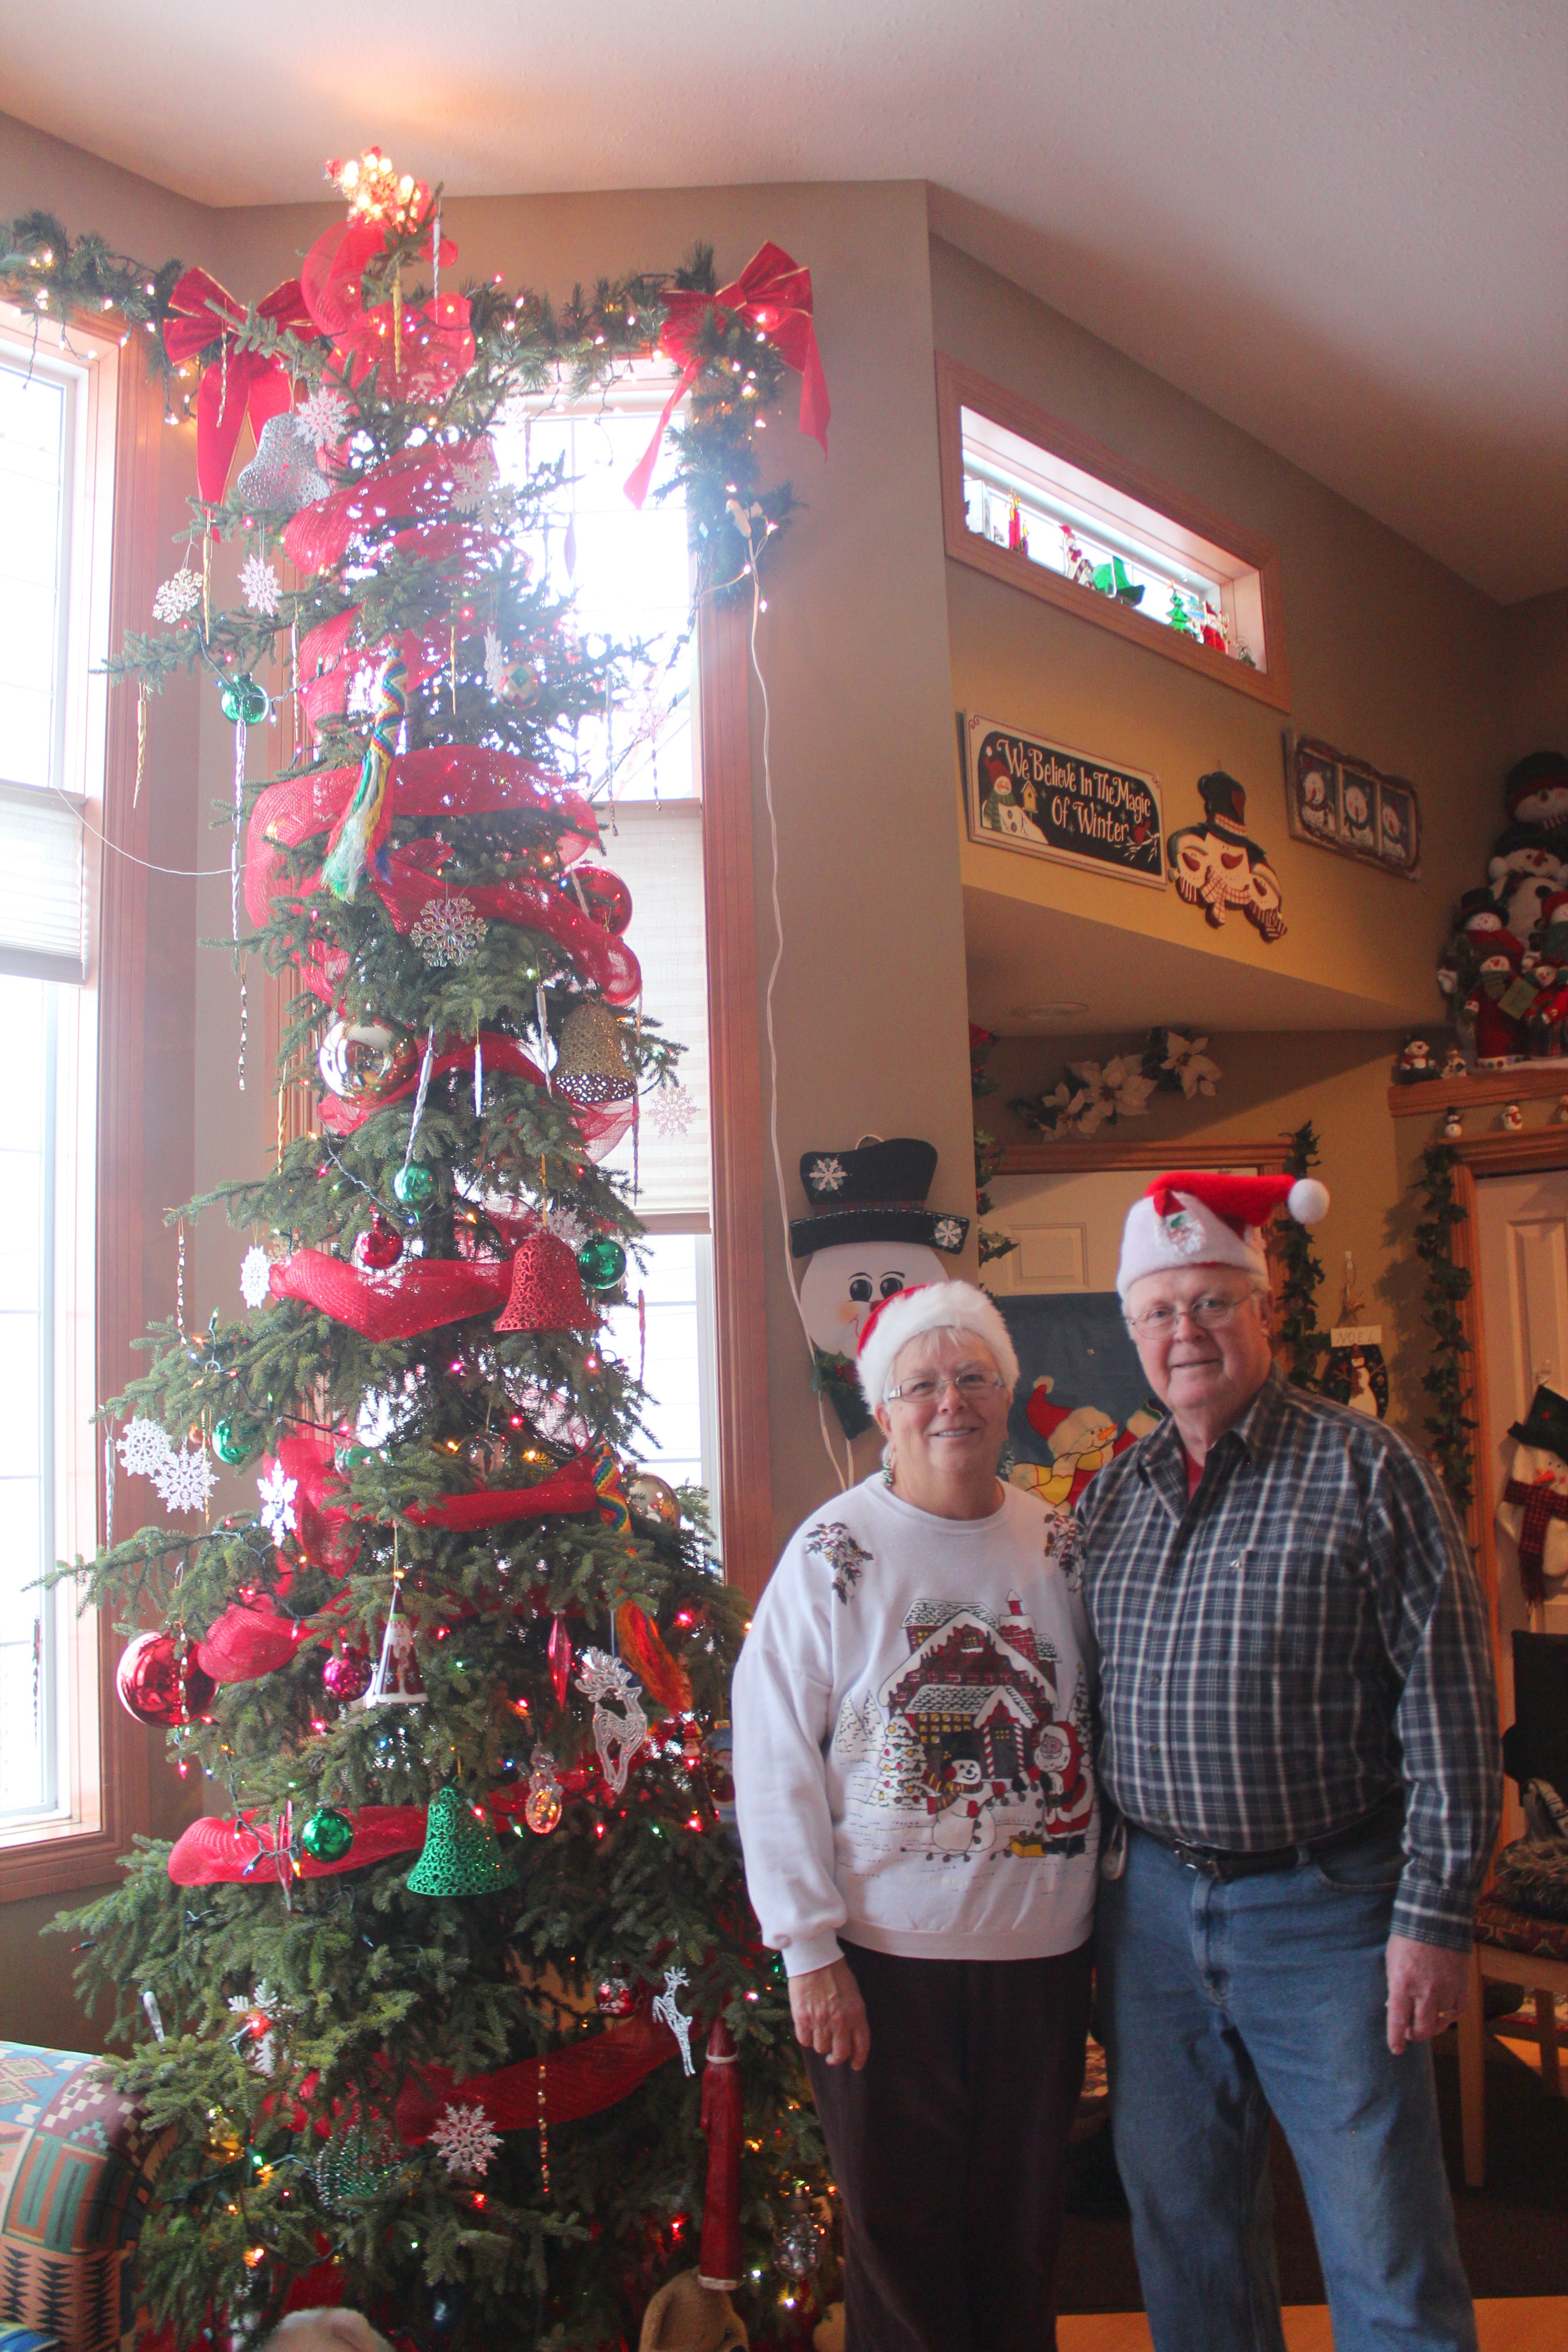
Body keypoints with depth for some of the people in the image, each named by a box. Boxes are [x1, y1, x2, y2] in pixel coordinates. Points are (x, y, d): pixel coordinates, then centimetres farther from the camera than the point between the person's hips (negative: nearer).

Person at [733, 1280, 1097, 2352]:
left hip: (1045, 1946, 3)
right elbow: (774, 1759, -8)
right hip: (885, 1953, -3)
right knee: (902, 2234, 9)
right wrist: (810, 1949, -11)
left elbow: (1097, 1731, 10)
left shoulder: (1061, 1544, 4)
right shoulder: (835, 1551, -8)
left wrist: (1117, 1912, 6)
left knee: (1023, 2230, 17)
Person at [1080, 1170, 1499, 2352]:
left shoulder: (1365, 1468, -9)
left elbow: (1449, 1704, -10)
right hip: (1150, 1903, 5)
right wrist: (1097, 1879, 11)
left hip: (1324, 1910, -5)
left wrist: (1436, 1911, -13)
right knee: (1182, 2233, 17)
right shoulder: (1113, 1492, 7)